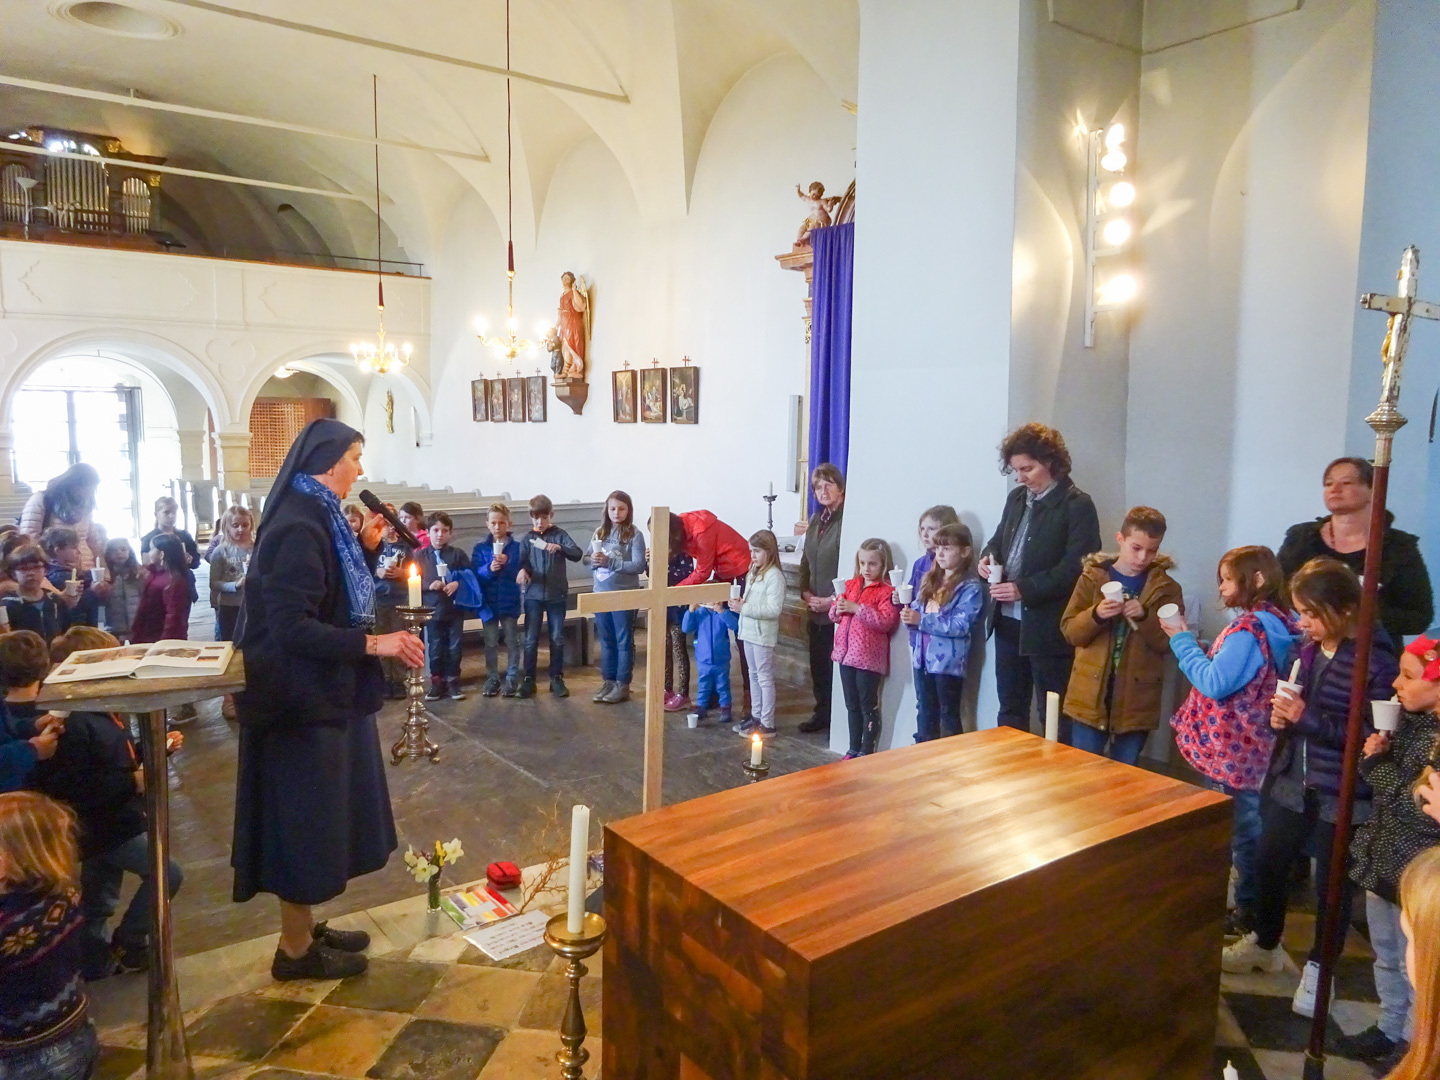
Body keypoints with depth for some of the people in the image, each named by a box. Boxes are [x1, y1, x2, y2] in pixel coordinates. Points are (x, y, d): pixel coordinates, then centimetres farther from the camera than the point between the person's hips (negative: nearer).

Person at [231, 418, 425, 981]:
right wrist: (373, 644, -29)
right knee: (304, 817, 3)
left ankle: (306, 926, 34)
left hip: (325, 691, 10)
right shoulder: (298, 528, -22)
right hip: (303, 697, -10)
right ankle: (295, 949, 19)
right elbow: (291, 626, -27)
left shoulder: (318, 520, 9)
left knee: (320, 813, 19)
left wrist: (366, 547, 6)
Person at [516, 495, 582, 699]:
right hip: (534, 594, 1)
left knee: (557, 638, 7)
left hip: (557, 594, 0)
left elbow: (577, 554, -11)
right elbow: (521, 561, -6)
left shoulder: (559, 534, 0)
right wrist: (522, 570, -29)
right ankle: (529, 679, 13)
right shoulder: (527, 539, 3)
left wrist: (560, 548, -29)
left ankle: (557, 678, 18)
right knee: (531, 639, 3)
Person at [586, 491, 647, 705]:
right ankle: (608, 681, 25)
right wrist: (593, 560, -14)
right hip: (601, 593, 5)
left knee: (624, 641, 5)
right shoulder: (599, 532, 6)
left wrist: (610, 561, -22)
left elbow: (639, 565, -16)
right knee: (606, 640, 14)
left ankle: (622, 685, 12)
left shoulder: (634, 534, -9)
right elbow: (586, 559, 9)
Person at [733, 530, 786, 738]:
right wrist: (739, 602, -2)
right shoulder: (753, 573, 12)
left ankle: (767, 724, 7)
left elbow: (774, 609, -23)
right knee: (754, 675, 17)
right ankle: (756, 716, 29)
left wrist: (744, 608, -23)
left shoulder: (774, 576, -16)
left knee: (765, 678, -1)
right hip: (749, 631, 9)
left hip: (763, 634, -9)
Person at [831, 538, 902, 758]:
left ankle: (867, 752, 12)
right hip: (846, 652, 7)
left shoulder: (886, 591, -9)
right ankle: (854, 748, 29)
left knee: (868, 706, 3)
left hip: (869, 656, -7)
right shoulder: (851, 585, 11)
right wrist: (838, 608, -8)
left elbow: (886, 621, -22)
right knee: (852, 705, 17)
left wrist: (857, 608, -24)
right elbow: (834, 615, 15)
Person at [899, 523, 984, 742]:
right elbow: (916, 609, 14)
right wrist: (908, 613, -10)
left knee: (949, 714, 4)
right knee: (926, 711, 17)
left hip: (948, 660, -7)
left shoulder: (970, 587, -12)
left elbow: (960, 625, -21)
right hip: (922, 656, 7)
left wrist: (921, 620, -24)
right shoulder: (930, 580, 11)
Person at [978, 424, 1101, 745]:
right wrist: (989, 555, 0)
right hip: (1008, 621, 7)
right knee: (1010, 710, 17)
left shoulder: (1077, 505, -11)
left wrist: (1024, 589, -23)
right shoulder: (1016, 498, 11)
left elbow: (1075, 567, -18)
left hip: (1048, 628, -7)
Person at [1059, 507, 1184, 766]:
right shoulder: (1093, 578, 1)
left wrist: (1145, 617, -19)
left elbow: (1171, 644, -4)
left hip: (1136, 701, 0)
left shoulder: (1167, 588, 2)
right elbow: (1070, 631, -1)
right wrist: (1095, 615, -20)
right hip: (1091, 696, 0)